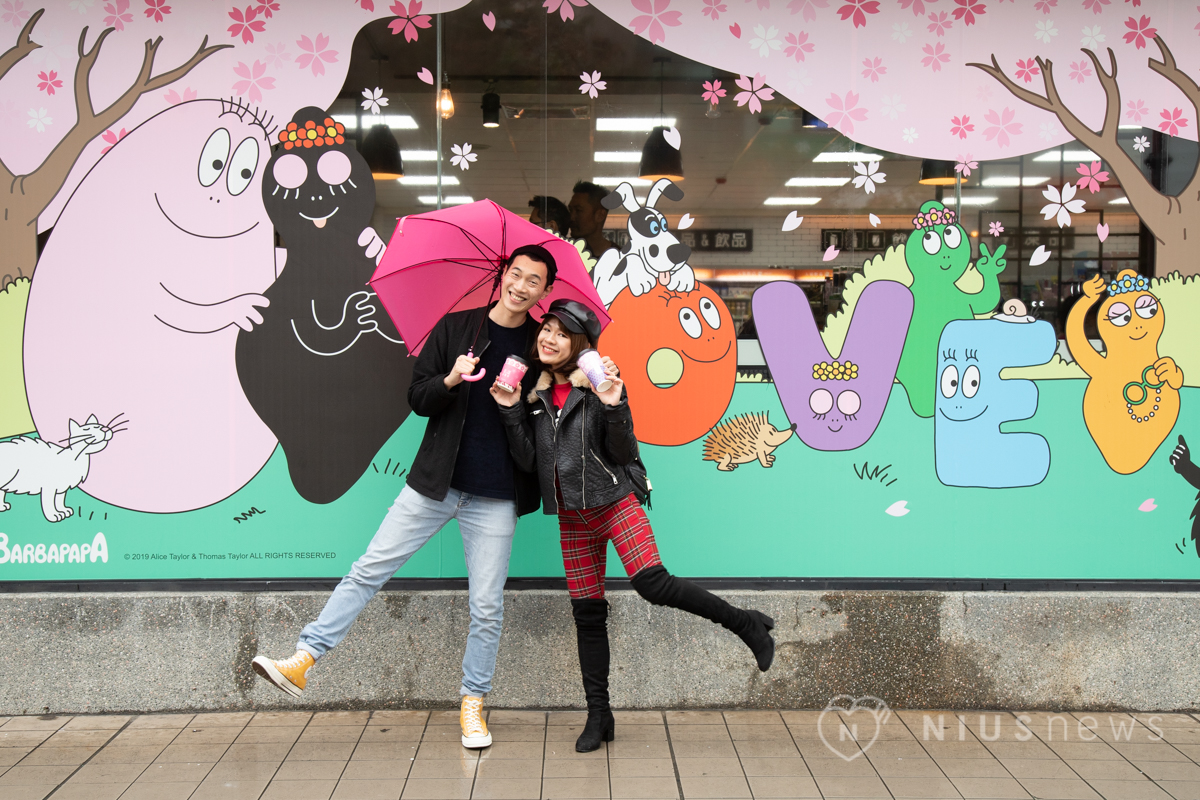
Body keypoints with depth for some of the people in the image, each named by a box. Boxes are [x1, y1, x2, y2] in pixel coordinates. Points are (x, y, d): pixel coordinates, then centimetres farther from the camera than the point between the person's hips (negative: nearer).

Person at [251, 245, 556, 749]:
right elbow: (417, 398, 4)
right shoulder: (455, 328, 4)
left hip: (495, 498, -1)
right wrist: (450, 381, -16)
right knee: (369, 571, -1)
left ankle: (472, 704, 19)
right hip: (435, 481, 1)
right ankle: (302, 661, 6)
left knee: (486, 606, 3)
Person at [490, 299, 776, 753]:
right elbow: (528, 460, 1)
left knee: (652, 583, -22)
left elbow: (626, 455, -11)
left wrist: (613, 405, -24)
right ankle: (598, 715, 19)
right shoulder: (535, 392, 5)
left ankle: (747, 625, -3)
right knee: (587, 614, 8)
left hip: (614, 503, -5)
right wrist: (511, 410, -7)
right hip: (572, 518, 5)